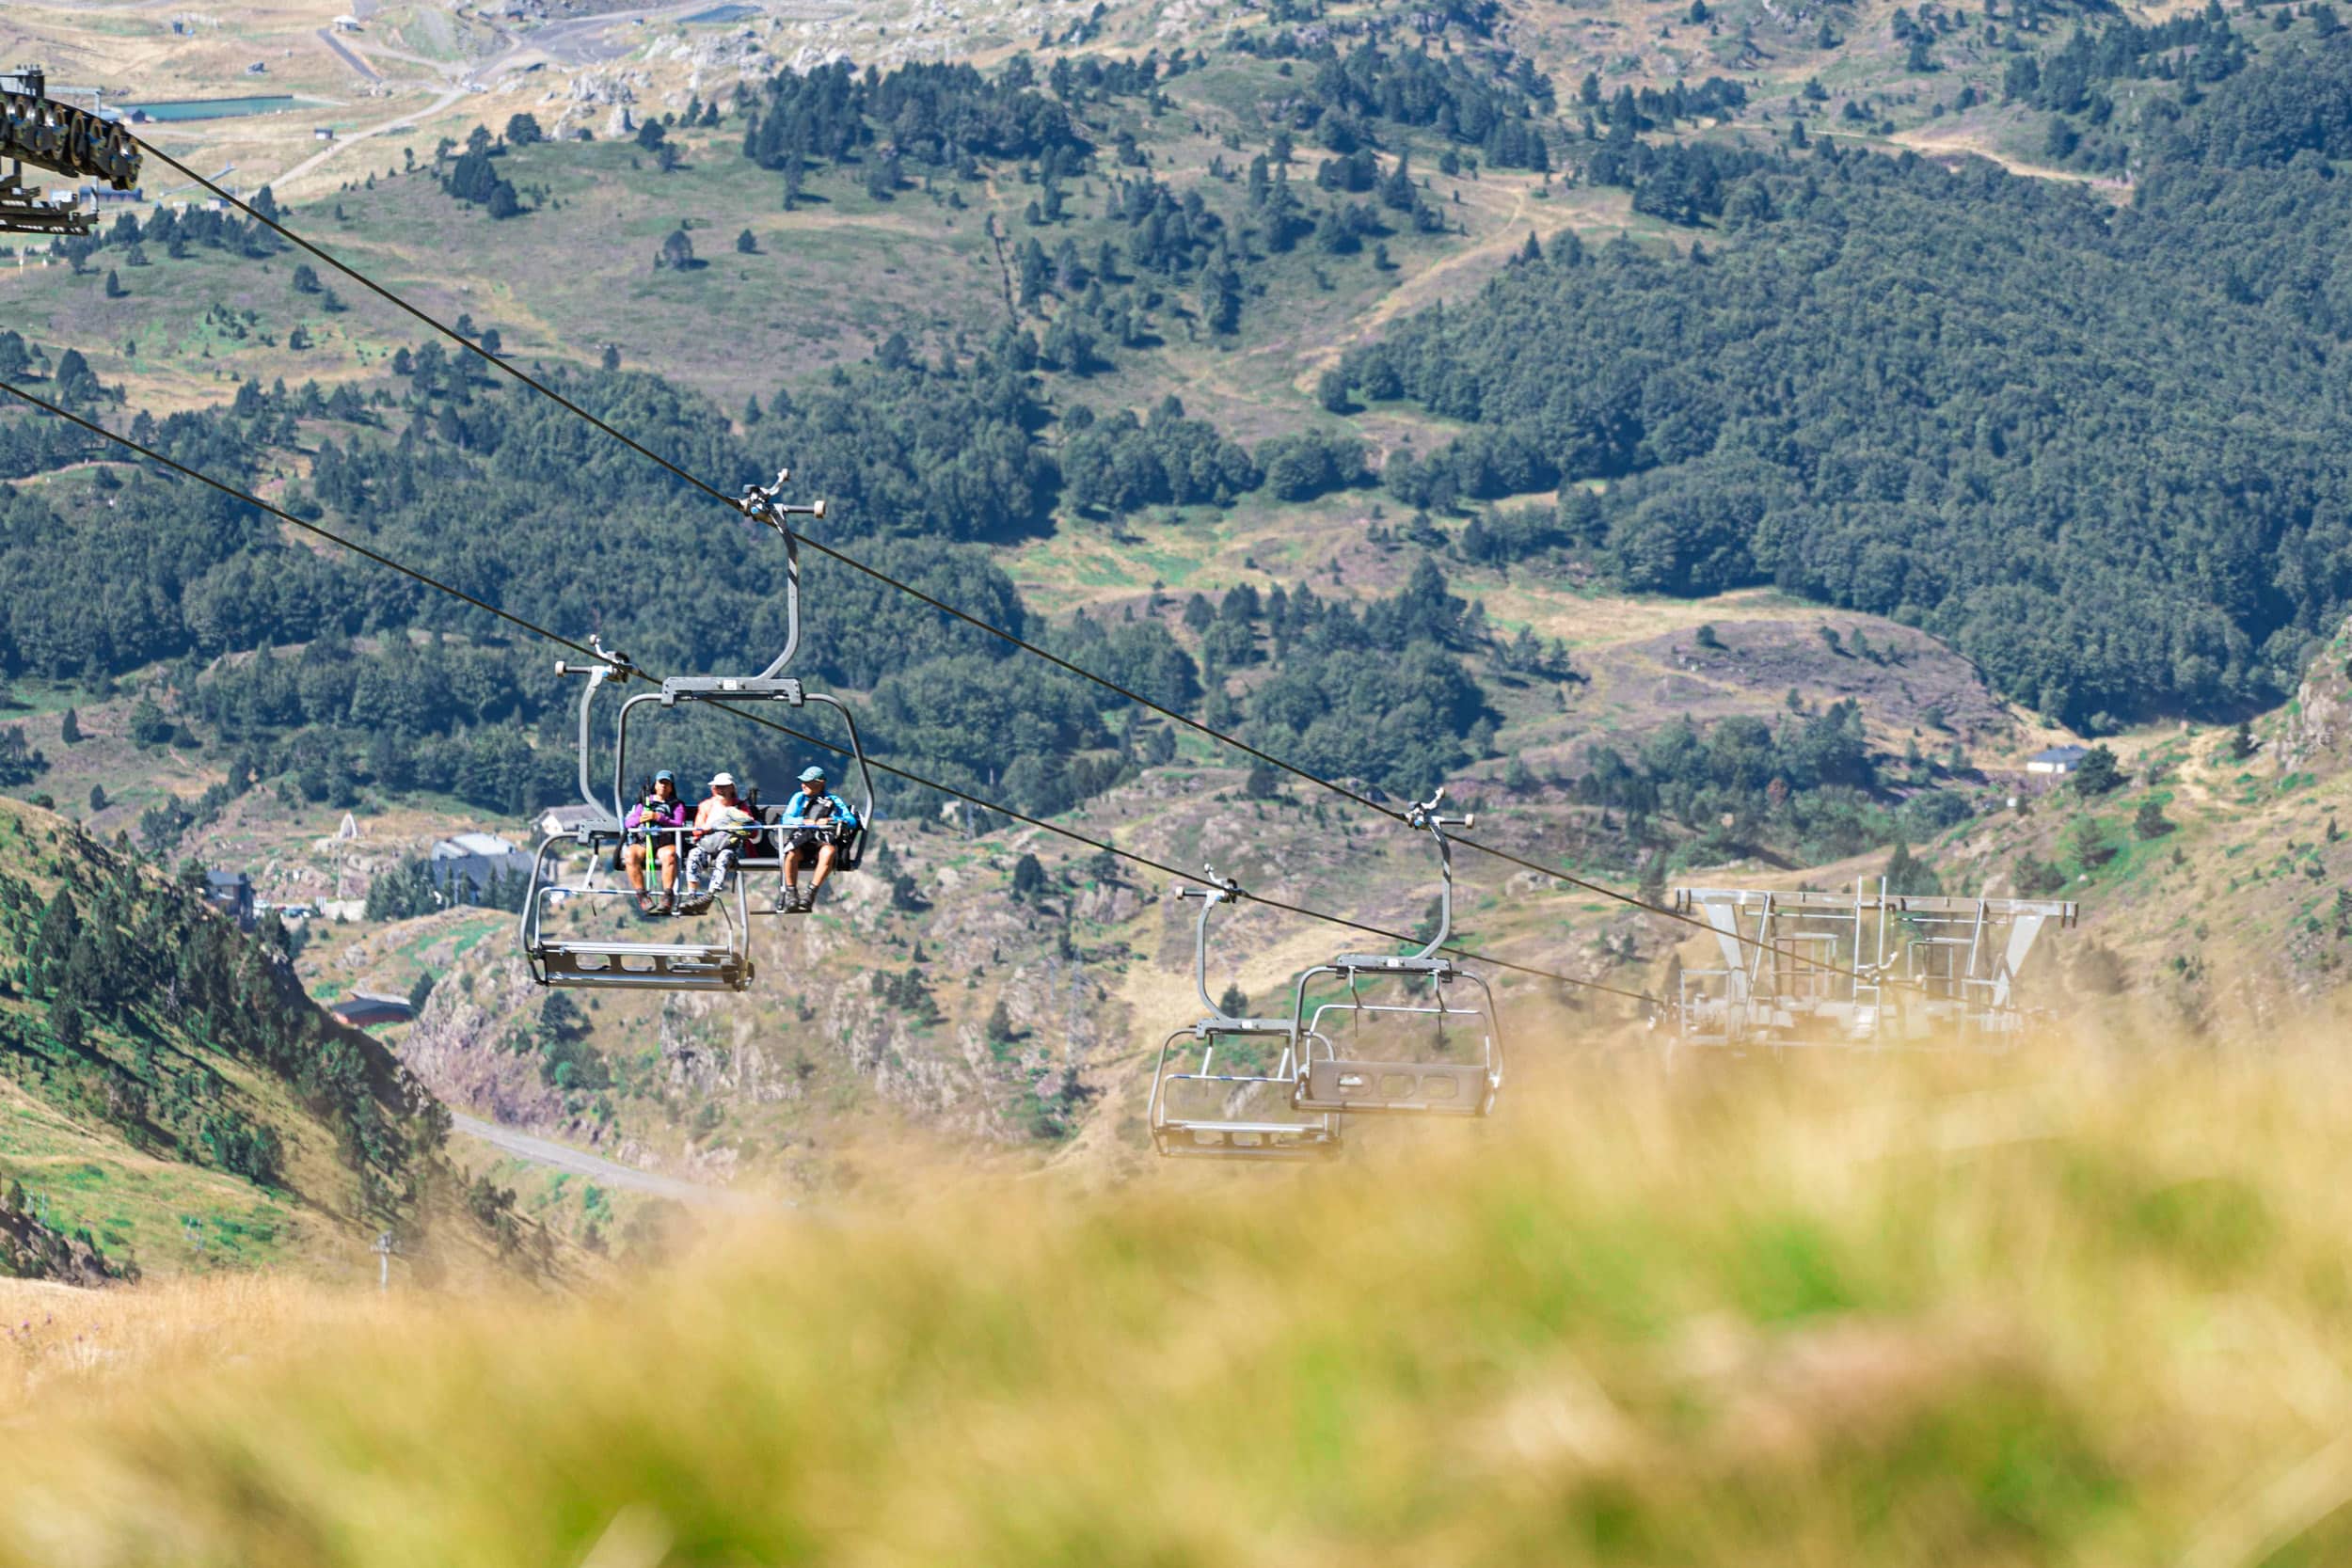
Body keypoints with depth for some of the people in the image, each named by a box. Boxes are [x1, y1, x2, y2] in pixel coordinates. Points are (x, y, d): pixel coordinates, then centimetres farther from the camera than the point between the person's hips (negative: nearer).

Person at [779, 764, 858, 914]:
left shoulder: (834, 801, 16)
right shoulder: (799, 798, 21)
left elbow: (852, 821, 5)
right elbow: (786, 819, 8)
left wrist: (831, 821, -12)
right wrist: (804, 822, -10)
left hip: (825, 840, -1)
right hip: (801, 839, 1)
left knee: (828, 853, -38)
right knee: (791, 854, -35)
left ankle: (811, 892, -32)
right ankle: (791, 894, -22)